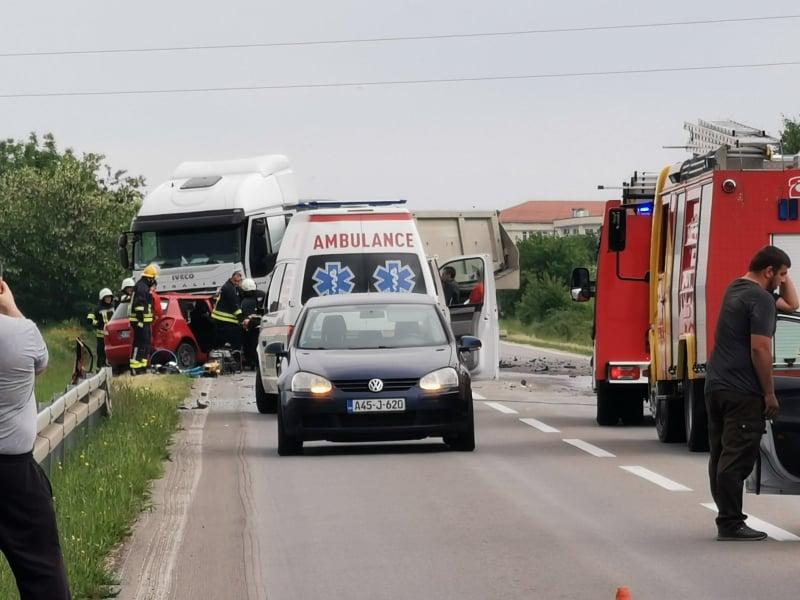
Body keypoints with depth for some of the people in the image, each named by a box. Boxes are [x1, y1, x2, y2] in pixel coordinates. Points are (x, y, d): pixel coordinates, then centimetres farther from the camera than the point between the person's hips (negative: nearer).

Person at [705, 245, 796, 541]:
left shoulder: (736, 289, 18)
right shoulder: (760, 299, -13)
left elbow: (791, 303, 29)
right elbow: (760, 349, -19)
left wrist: (786, 280, 16)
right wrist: (769, 394, -14)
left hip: (716, 386, 10)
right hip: (742, 393, -10)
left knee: (721, 457, 11)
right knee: (737, 459, -8)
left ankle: (728, 519, 15)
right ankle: (730, 523, -8)